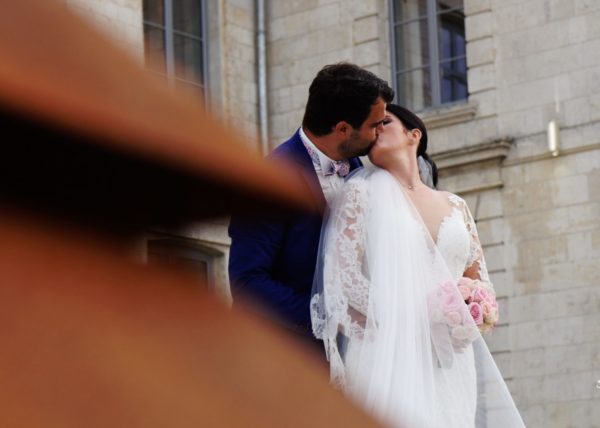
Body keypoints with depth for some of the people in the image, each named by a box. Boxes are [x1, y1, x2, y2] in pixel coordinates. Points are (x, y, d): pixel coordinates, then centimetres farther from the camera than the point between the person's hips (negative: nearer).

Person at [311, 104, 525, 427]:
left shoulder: (455, 206, 18)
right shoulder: (361, 192, 6)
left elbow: (481, 281, 21)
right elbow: (343, 276, -4)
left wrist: (472, 303, -3)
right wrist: (413, 315, -12)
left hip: (450, 366, 4)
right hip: (389, 359, -4)